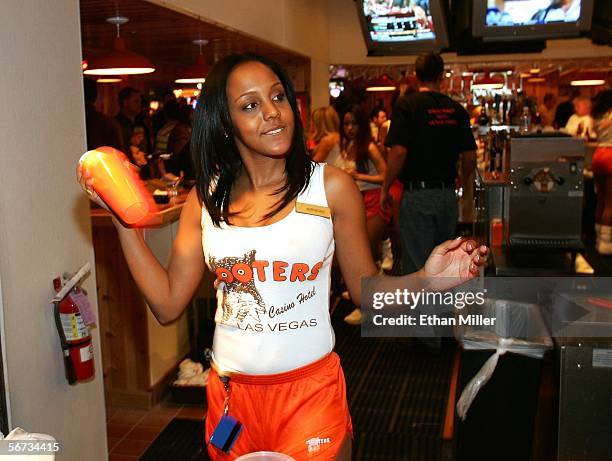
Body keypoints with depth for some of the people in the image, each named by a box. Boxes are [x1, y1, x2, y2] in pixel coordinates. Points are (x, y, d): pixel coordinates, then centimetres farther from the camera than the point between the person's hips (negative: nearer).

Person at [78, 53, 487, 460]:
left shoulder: (330, 187, -7)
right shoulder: (206, 197, 0)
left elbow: (368, 292, -2)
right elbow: (168, 304, 0)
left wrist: (425, 279, -21)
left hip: (310, 391, -2)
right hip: (230, 392, 3)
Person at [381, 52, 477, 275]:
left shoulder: (407, 104, -8)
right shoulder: (457, 109, 7)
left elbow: (399, 152, -17)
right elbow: (470, 157, 7)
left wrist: (385, 189, -6)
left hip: (417, 194, -5)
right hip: (448, 195, 5)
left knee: (417, 265, 0)